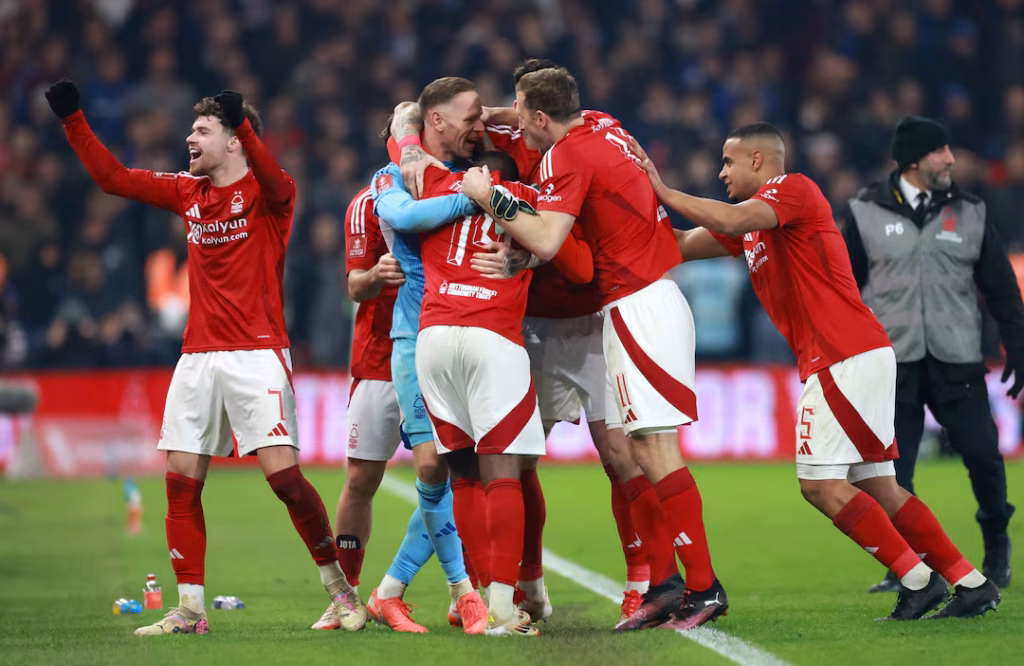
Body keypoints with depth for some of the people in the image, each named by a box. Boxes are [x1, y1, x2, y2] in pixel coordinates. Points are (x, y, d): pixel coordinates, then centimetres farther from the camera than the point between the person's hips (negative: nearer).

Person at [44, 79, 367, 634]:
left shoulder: (265, 193, -4)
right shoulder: (188, 193, 14)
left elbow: (272, 181, -29)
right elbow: (112, 177, 18)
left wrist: (242, 123, -44)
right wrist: (72, 119, 12)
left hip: (256, 354, -6)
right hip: (198, 356, 6)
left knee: (283, 474, -13)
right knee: (181, 481, 0)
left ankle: (339, 587, 1)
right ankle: (190, 608, 4)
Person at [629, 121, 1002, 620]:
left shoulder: (793, 188, -5)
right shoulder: (752, 221, 22)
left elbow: (732, 221, -22)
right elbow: (681, 246, 22)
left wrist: (664, 192, -14)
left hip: (844, 359, -10)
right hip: (864, 356, 10)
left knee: (819, 482, -9)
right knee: (878, 487, 8)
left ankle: (917, 578, -8)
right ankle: (971, 583, 7)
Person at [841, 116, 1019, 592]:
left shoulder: (969, 214, 8)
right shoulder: (865, 214, 3)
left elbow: (1001, 287, 12)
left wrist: (1016, 348, 9)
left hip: (957, 361, 1)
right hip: (891, 364, -1)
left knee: (981, 454, -4)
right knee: (891, 470, -2)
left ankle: (996, 541, 20)